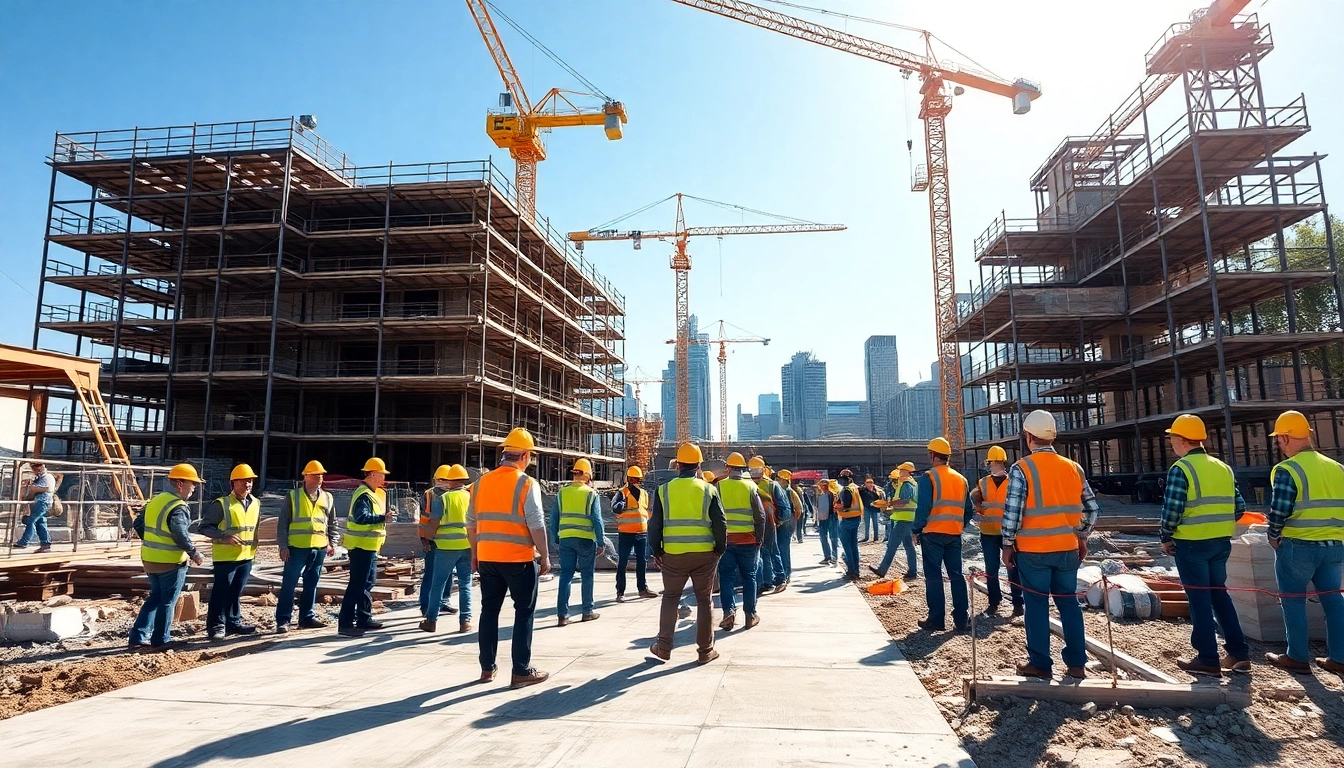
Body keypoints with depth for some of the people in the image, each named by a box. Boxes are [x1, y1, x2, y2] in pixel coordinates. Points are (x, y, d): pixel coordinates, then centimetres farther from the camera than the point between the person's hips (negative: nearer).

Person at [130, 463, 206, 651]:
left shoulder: (155, 501, 9)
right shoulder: (178, 507, -19)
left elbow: (138, 524, 15)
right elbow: (181, 536, -26)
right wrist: (194, 554, -14)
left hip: (150, 559, 8)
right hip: (171, 562, -8)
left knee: (155, 597, 20)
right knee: (167, 601, 5)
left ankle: (138, 637, 20)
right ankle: (160, 641, 12)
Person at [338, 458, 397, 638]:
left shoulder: (372, 493, 14)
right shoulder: (363, 495, -17)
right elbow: (362, 517, -31)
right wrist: (384, 518, -31)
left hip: (369, 546, 10)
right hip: (361, 546, -10)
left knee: (367, 584, 16)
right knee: (357, 584, -7)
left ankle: (364, 618, 25)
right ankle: (345, 623, -3)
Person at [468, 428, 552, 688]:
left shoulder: (482, 482, 6)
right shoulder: (526, 484, -11)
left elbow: (471, 523, 10)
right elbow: (536, 525, -14)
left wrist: (475, 554, 20)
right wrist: (545, 557, -4)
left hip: (487, 558, 5)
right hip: (519, 559, -5)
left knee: (489, 611, 15)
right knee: (524, 612, 5)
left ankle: (487, 668, 22)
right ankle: (521, 672, 7)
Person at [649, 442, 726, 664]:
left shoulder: (664, 490, -1)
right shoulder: (709, 490, -2)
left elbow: (654, 524, 1)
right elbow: (720, 524, -3)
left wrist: (656, 551, 12)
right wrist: (720, 549, 9)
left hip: (673, 555, 0)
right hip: (705, 554, 0)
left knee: (670, 598, 16)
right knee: (704, 600, 11)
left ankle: (663, 648, 16)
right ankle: (705, 651, 17)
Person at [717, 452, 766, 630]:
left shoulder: (719, 487, -3)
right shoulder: (751, 487, -2)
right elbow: (760, 516, -3)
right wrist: (760, 539, 7)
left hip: (725, 539, 0)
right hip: (747, 539, 0)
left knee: (726, 576, 8)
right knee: (749, 576, 11)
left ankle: (729, 610, -6)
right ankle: (750, 615, 14)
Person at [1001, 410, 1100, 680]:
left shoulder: (1022, 468, -11)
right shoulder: (1073, 468, 4)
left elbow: (1012, 512, -14)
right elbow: (1092, 508, 9)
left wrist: (1008, 544, -3)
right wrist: (1081, 537, 21)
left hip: (1033, 549, -4)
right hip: (1067, 549, 4)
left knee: (1037, 605, 5)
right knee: (1068, 602, 13)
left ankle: (1039, 664, 11)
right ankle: (1076, 664, 19)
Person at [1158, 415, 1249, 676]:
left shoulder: (1181, 469, -13)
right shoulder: (1223, 468, 9)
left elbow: (1172, 509, -18)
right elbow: (1239, 506, 10)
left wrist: (1166, 537, -5)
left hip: (1191, 543, -7)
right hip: (1221, 542, 7)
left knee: (1199, 599, 1)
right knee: (1219, 594, 19)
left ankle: (1208, 659, 6)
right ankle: (1239, 653, 22)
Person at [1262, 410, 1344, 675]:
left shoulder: (1287, 470, -15)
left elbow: (1279, 510, -18)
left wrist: (1274, 536, -2)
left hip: (1298, 545, -6)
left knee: (1293, 600, 6)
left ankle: (1297, 657, 12)